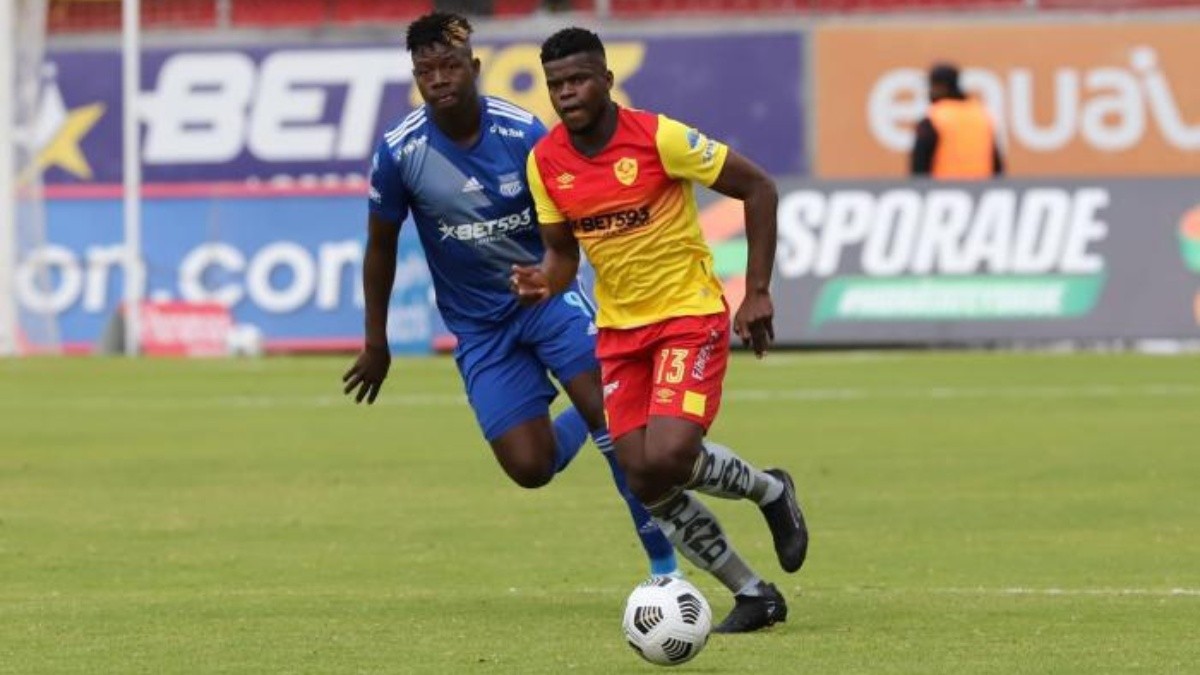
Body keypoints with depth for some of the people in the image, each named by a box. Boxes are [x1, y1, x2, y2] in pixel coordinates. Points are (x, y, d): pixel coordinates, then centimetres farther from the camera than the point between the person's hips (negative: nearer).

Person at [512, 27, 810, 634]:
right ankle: (754, 594, 15)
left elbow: (757, 187, -9)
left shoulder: (658, 137, -17)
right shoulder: (545, 162, -2)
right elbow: (562, 250, 9)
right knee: (646, 484, -3)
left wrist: (757, 292, -11)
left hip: (690, 314, -5)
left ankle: (770, 490, 10)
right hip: (619, 328, 5)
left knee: (669, 458, -23)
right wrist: (546, 281, -16)